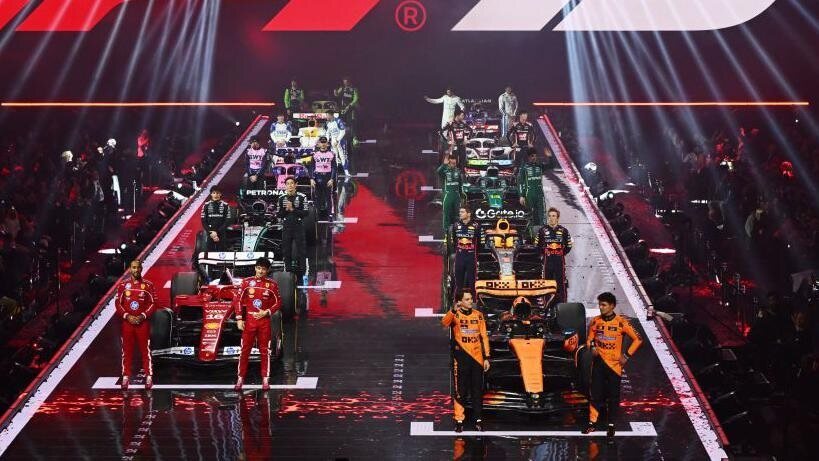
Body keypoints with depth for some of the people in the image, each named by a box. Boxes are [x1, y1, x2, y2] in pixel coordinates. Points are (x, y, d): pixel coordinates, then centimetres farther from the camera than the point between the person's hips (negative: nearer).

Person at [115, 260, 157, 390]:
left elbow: (153, 303, 0)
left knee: (145, 350, 0)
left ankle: (149, 377, 4)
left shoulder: (148, 285, 0)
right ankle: (126, 377, 11)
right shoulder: (123, 285, 3)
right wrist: (127, 316, -10)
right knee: (127, 350, 5)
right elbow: (118, 303, 3)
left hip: (143, 322, -1)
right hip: (127, 322, 1)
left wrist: (143, 316, -12)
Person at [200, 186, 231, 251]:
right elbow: (203, 221, 4)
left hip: (221, 235, -1)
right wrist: (211, 233, -8)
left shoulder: (225, 205, 0)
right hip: (210, 235, 1)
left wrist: (217, 232, -10)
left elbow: (227, 221, -1)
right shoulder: (206, 205, 4)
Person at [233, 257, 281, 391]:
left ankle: (265, 380, 10)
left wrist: (267, 312, -9)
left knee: (265, 351, 4)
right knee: (245, 350, 2)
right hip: (249, 320, 0)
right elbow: (237, 300, 1)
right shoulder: (247, 282, 0)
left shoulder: (272, 284, 1)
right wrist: (239, 319, -5)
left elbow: (278, 302, 6)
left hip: (264, 321, 0)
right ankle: (240, 378, 10)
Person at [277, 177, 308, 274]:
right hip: (286, 228, 3)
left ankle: (301, 270, 1)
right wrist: (286, 209, -11)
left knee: (301, 250, -3)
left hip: (299, 227, -3)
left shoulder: (302, 197, -1)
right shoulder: (282, 198, 8)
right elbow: (279, 215, 7)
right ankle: (288, 271, 13)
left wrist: (293, 209, -16)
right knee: (286, 251, 5)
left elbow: (305, 213, -7)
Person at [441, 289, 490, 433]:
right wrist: (453, 310, -43)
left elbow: (484, 337, 10)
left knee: (477, 390, 7)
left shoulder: (478, 315, 7)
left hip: (477, 358, 3)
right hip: (461, 358, -3)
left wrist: (487, 357, 5)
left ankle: (478, 419, 15)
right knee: (460, 390, 0)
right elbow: (444, 323, -26)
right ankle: (459, 420, 6)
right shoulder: (455, 315, -4)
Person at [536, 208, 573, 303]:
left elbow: (568, 246, 9)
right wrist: (545, 252, 4)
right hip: (547, 260, 0)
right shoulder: (542, 230, 4)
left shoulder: (563, 231, 4)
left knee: (561, 283, 0)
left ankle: (562, 303, 4)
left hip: (560, 260, 0)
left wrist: (561, 253, 3)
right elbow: (537, 244, 10)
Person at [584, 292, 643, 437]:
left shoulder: (621, 322, -9)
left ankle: (611, 425, 16)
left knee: (613, 396, 5)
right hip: (598, 362, 3)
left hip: (614, 364, -3)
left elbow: (638, 339, -4)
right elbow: (589, 339, 15)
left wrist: (627, 355, -7)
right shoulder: (595, 321, 1)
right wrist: (592, 347, -7)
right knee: (595, 394, 4)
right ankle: (592, 422, 14)